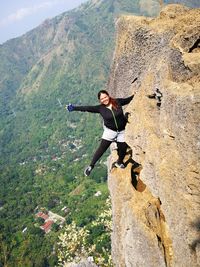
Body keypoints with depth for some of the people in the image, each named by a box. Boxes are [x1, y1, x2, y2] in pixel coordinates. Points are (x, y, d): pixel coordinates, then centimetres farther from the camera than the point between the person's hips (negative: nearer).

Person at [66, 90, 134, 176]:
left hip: (122, 131, 1)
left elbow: (128, 99, 4)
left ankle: (119, 162, 42)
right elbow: (87, 108, -19)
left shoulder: (117, 102, -9)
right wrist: (74, 108, -28)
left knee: (123, 149, 10)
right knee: (102, 149, -3)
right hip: (110, 131, -1)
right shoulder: (100, 108, -11)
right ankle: (91, 166, 13)